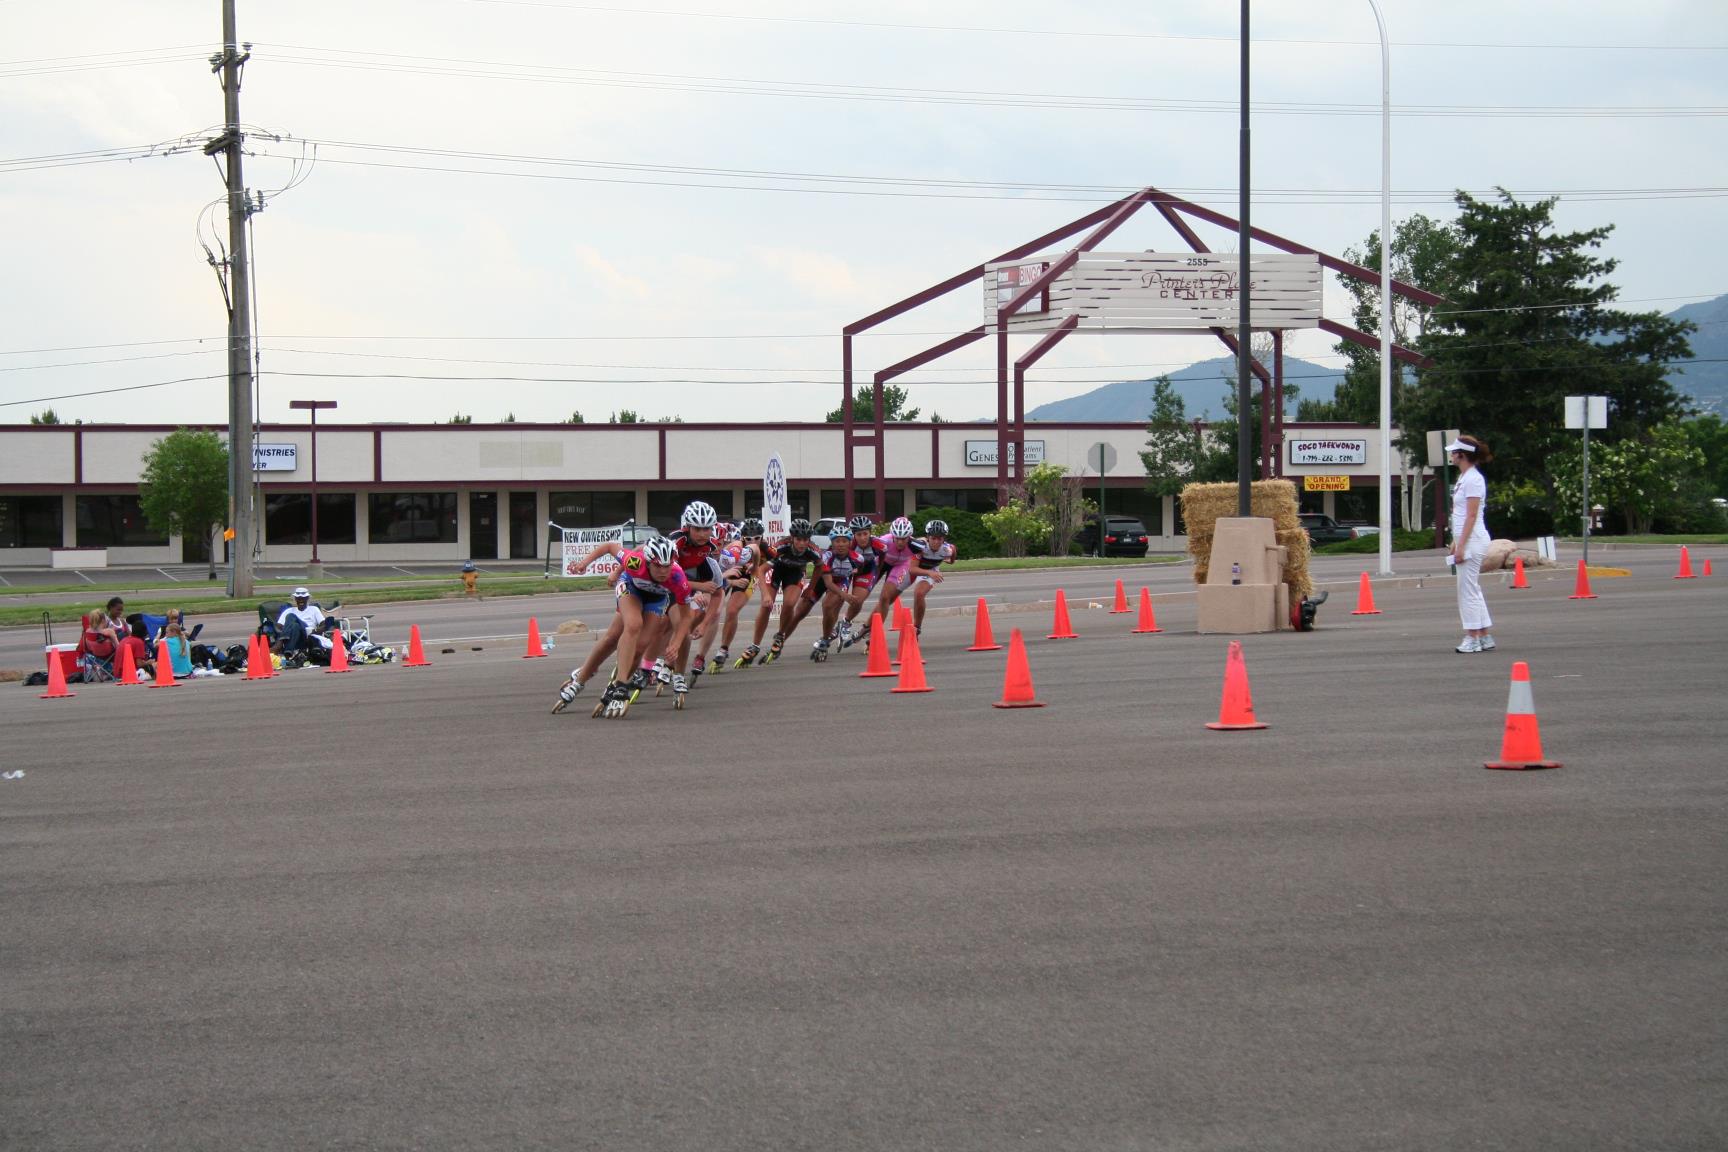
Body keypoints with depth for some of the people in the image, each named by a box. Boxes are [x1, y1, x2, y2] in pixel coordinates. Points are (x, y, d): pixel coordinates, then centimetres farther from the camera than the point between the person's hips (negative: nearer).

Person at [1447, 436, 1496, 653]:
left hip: (1472, 541, -10)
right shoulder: (1464, 477, 15)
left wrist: (1461, 546, -20)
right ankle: (1485, 637, 16)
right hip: (1465, 540, 10)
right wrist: (1455, 542, 20)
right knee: (1472, 590, 12)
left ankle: (1473, 638, -2)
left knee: (1468, 590, -6)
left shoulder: (1473, 479, -14)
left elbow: (1471, 516, -18)